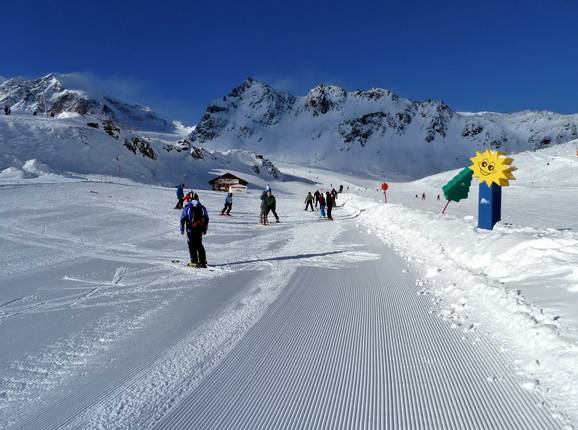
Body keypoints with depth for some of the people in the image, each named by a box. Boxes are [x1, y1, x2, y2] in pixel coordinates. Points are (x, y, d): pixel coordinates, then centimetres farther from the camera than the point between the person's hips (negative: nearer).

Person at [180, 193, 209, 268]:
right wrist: (205, 229, 20)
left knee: (192, 245, 5)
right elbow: (206, 219, 11)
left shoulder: (187, 208, -5)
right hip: (200, 230, 3)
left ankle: (194, 262, 1)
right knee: (199, 244, 15)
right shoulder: (203, 208, 4)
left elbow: (182, 219, -2)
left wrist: (182, 229, 7)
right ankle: (202, 261, 14)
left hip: (190, 230, -3)